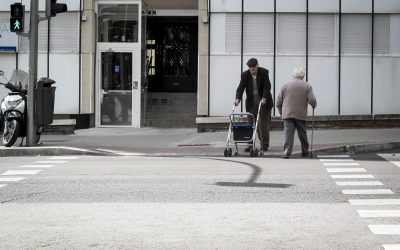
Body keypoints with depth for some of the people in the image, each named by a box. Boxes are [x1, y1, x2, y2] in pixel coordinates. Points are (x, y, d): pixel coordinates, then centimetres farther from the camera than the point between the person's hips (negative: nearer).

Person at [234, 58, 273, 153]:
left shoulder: (264, 72, -8)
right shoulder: (245, 75, 0)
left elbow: (267, 87, -14)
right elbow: (241, 87, -7)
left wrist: (264, 99, -27)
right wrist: (237, 99, -22)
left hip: (263, 102, -3)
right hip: (251, 103, 3)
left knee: (263, 123, -3)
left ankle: (264, 145, 3)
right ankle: (251, 144, 5)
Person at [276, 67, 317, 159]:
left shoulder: (285, 86, 6)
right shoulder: (307, 86, 3)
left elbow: (279, 102, 5)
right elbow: (312, 100, -7)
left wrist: (281, 112, 18)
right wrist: (314, 106, 15)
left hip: (287, 114, 0)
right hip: (301, 115, 0)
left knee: (288, 134, -7)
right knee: (302, 134, 14)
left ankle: (287, 152, -19)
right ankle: (304, 152, 26)